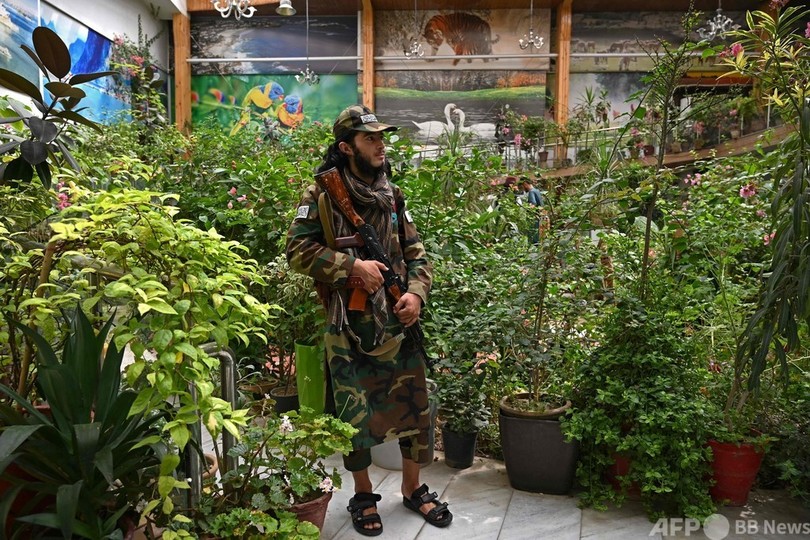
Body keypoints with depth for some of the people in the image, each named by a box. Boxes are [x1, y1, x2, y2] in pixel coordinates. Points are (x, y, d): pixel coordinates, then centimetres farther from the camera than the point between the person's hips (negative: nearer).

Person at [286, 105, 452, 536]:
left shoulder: (393, 197, 9)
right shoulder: (322, 195, -6)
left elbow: (417, 254, 11)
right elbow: (298, 250, -12)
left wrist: (416, 293, -7)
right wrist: (353, 265, -18)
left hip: (398, 322, 5)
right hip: (349, 327, -5)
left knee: (415, 406, 12)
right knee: (355, 414, 7)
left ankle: (413, 488, 32)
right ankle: (363, 496, 28)